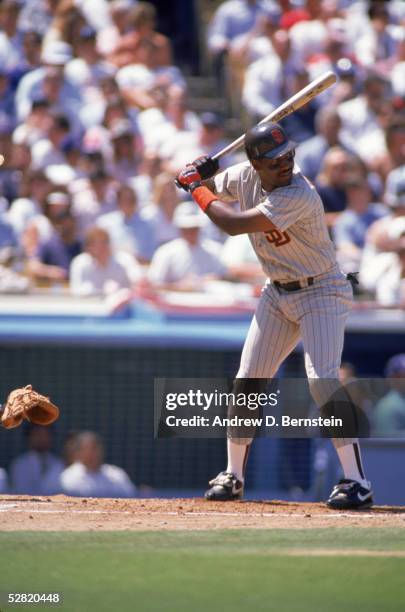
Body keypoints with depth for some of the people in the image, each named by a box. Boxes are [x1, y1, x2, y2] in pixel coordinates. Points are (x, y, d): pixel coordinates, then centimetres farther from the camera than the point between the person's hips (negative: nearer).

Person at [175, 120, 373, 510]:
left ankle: (356, 481, -20)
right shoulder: (245, 176, -6)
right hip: (277, 293, 7)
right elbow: (212, 192, 14)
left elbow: (232, 224, -32)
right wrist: (197, 176, -11)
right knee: (247, 382, 5)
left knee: (323, 381, -21)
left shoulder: (300, 196, -30)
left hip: (320, 293, -7)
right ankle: (233, 475, 20)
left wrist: (197, 188, -17)